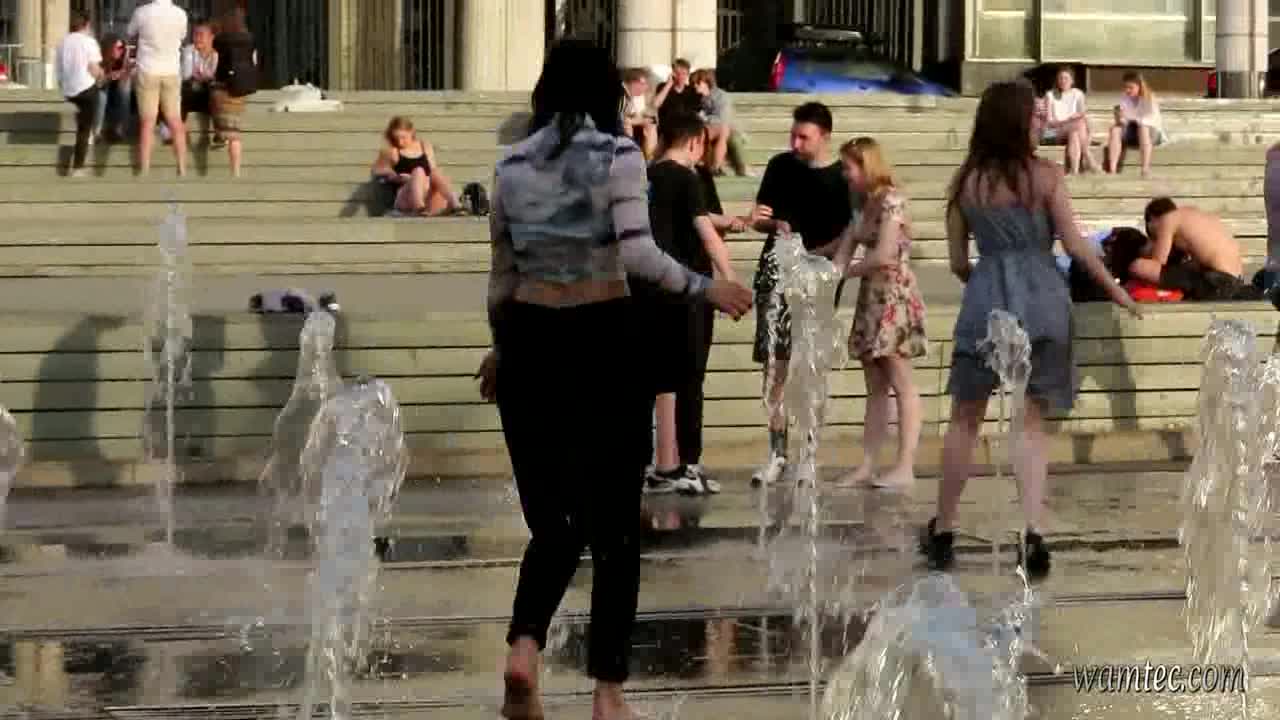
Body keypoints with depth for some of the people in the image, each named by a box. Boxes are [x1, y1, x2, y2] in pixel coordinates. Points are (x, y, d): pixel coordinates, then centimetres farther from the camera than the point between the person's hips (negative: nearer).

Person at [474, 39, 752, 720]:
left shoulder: (512, 165, 7)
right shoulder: (618, 155, -5)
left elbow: (501, 274, 12)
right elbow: (637, 253, -17)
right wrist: (705, 288, -6)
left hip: (531, 343, 4)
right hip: (604, 342, -4)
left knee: (553, 518, 12)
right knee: (613, 523, 5)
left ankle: (523, 649, -13)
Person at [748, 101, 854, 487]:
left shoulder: (842, 179, -1)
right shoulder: (780, 166, 6)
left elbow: (847, 237, -2)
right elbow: (759, 218, 11)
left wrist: (812, 255, -16)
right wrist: (774, 225, -11)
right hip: (778, 271, 2)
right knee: (774, 362, -5)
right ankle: (777, 451, 0)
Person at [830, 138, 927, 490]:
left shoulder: (891, 200, -12)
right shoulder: (866, 205, 14)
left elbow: (884, 255, -19)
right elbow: (846, 248, 10)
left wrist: (845, 271, -8)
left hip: (894, 296, -9)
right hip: (871, 299, 9)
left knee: (901, 384, -6)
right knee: (875, 387, 9)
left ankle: (905, 467, -7)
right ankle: (867, 466, 10)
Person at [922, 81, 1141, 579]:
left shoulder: (965, 183, 5)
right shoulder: (1045, 176, -2)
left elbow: (958, 262, 9)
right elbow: (1075, 245, -3)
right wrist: (1115, 290, 9)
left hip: (985, 297, 1)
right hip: (1040, 299, -1)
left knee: (965, 420, 12)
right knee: (1031, 422, 5)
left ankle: (942, 534, 16)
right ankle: (1031, 533, -10)